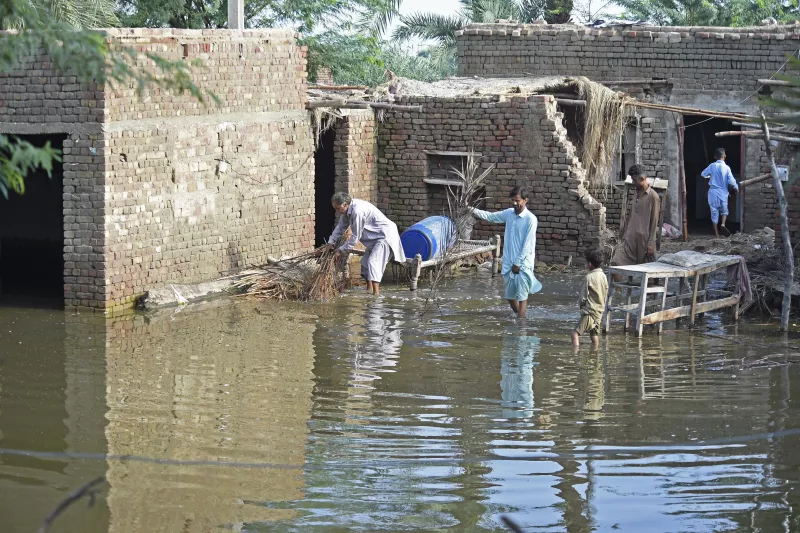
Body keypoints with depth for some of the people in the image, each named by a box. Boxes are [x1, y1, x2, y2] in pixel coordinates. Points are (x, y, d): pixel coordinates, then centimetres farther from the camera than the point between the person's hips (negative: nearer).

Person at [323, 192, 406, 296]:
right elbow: (340, 227, 17)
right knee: (365, 262, 18)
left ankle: (376, 292, -32)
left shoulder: (358, 211, -29)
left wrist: (341, 250, -14)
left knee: (373, 261, -23)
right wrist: (331, 242, 9)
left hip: (386, 235, -11)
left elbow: (356, 236, -23)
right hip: (376, 237, 11)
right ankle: (369, 289, 31)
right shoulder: (347, 210, 2)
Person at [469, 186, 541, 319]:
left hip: (523, 264, -7)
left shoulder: (530, 219, -13)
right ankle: (520, 317, 32)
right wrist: (475, 212, 0)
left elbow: (527, 244, -14)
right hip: (509, 263, 7)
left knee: (522, 297, -7)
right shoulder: (509, 213, 6)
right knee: (510, 296, 14)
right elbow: (491, 216, 15)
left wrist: (518, 263, -13)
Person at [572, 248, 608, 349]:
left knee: (575, 333, -13)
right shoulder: (603, 276, 7)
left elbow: (583, 297, -12)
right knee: (594, 335, 17)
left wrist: (581, 304, 8)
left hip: (589, 312, -8)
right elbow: (606, 294, 14)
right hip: (600, 311, 8)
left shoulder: (589, 278, -16)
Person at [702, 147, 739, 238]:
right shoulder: (726, 168, -8)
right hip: (723, 192, -1)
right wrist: (736, 188, 8)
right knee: (724, 210, 19)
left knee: (714, 212, 8)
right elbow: (731, 181, -10)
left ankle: (716, 233, 9)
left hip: (713, 192, 1)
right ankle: (723, 224, -8)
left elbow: (704, 174, 10)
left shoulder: (712, 166, -4)